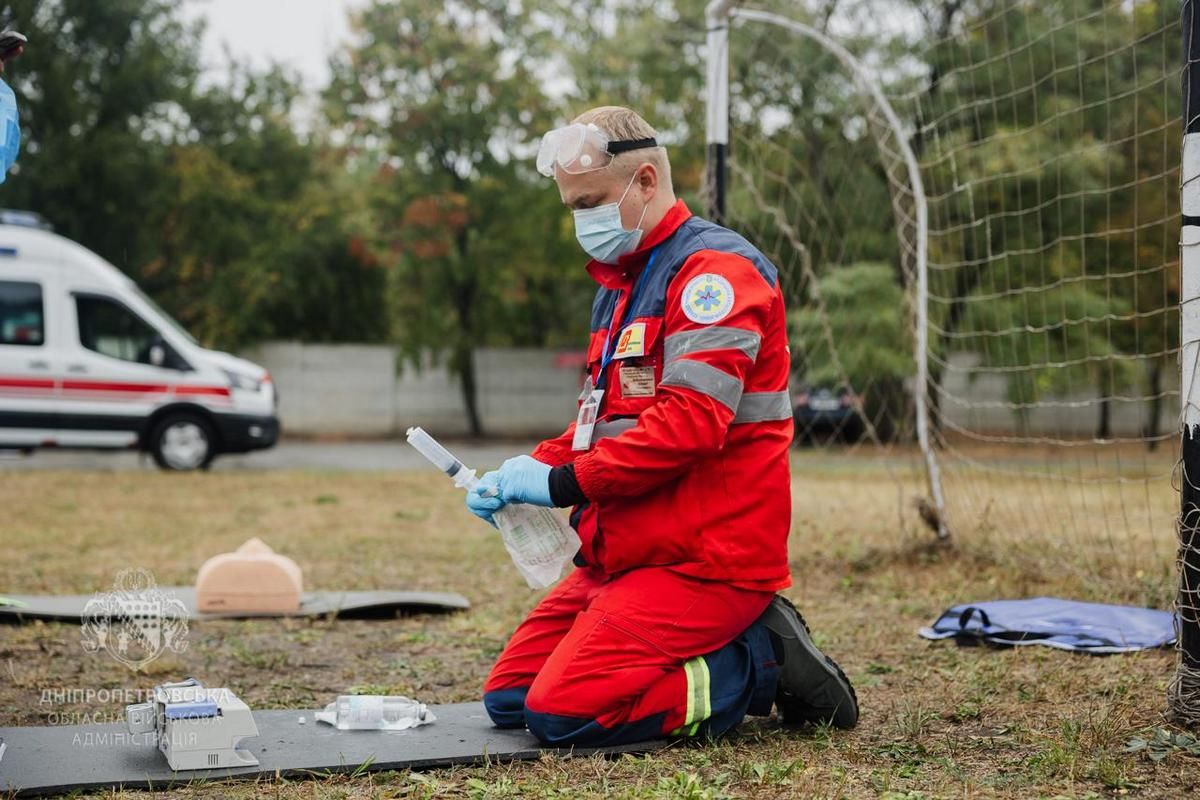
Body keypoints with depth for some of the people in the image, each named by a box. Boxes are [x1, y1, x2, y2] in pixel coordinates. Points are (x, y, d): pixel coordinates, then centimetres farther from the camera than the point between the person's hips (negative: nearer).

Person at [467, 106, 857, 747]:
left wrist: (562, 483, -18)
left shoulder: (715, 268, -12)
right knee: (508, 699, 6)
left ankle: (766, 662, -3)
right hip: (622, 554, 10)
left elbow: (690, 423, -23)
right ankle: (743, 647, 9)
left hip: (701, 561, -10)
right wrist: (535, 467, 2)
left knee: (562, 712, -20)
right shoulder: (618, 286, 18)